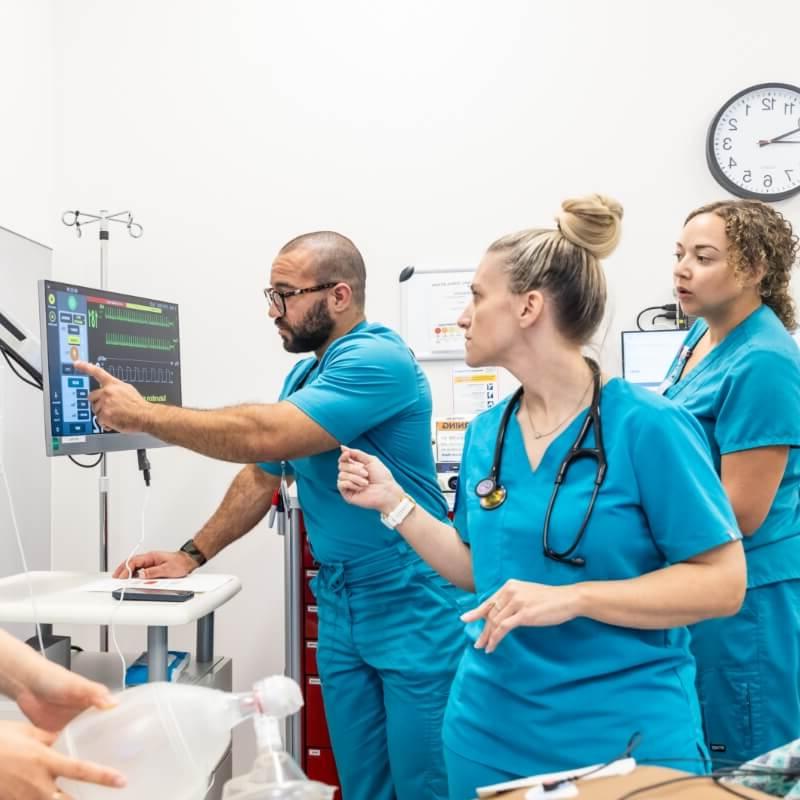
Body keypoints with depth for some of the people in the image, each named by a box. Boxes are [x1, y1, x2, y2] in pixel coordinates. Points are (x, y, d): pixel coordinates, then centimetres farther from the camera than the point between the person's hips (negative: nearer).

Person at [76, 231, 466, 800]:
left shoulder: (379, 360, -19)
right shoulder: (305, 375, 11)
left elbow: (265, 436, -28)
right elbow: (262, 476, 19)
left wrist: (143, 413, -17)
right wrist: (193, 555, 11)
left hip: (413, 609, -8)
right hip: (338, 604, 8)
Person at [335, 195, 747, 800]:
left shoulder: (648, 426, -15)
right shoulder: (486, 432, 3)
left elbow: (722, 582, -15)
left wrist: (572, 598, -24)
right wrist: (394, 501, 1)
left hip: (625, 733, -5)